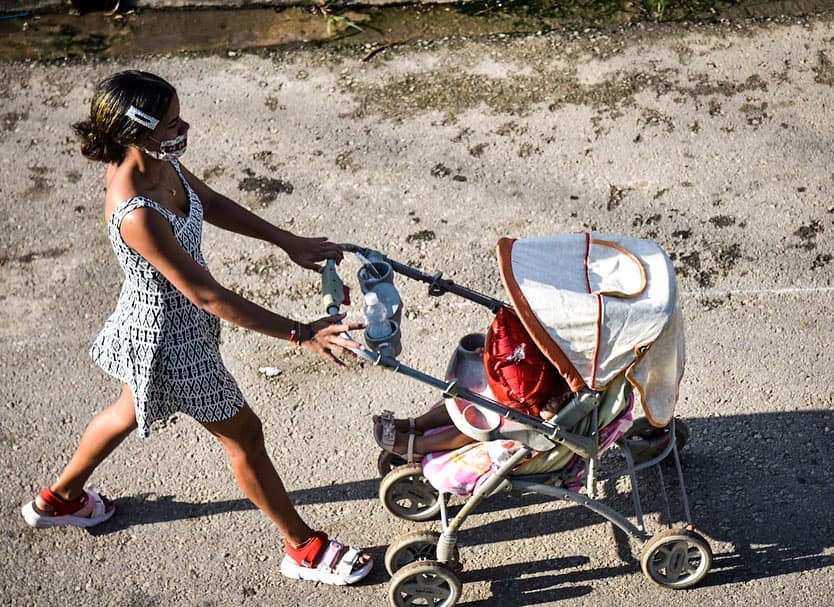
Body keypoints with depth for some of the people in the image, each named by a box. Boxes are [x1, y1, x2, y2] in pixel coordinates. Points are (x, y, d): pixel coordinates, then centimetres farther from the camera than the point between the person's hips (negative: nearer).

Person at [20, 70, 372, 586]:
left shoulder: (155, 161, -13)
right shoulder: (138, 215, -39)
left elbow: (210, 202, 5)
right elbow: (209, 296, -35)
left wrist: (289, 242, 2)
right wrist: (301, 334, -32)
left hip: (158, 319, 9)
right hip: (169, 336, -9)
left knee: (132, 410, 33)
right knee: (244, 434, 8)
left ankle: (59, 499, 57)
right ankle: (303, 548, 30)